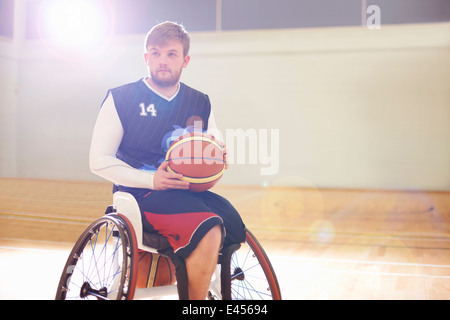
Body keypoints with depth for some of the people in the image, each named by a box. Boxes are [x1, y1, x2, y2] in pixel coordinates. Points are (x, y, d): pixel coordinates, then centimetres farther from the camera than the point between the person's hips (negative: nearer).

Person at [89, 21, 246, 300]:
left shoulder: (200, 104, 14)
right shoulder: (121, 99, 2)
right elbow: (99, 160, -3)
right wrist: (150, 179, -18)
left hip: (189, 192, 6)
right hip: (141, 195, -5)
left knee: (232, 222, -21)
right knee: (208, 231, -29)